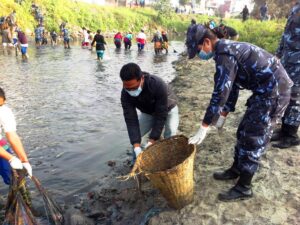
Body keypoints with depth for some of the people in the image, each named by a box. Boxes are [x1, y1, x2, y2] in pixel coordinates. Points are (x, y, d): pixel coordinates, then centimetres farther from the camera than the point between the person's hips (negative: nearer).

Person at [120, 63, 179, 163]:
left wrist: (151, 141, -38)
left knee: (169, 138, -23)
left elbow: (161, 116, -37)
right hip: (148, 112, 4)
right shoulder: (125, 93, -31)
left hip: (168, 110, -3)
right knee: (133, 135, -8)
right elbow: (131, 119, -32)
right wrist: (136, 146, -41)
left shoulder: (158, 85, -43)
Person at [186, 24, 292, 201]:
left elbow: (221, 92, -25)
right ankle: (235, 170, 34)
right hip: (266, 89, 10)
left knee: (253, 138, -1)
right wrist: (224, 114, 19)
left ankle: (244, 188, 14)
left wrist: (204, 128, -21)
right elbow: (232, 86, 16)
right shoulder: (228, 48, 10)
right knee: (244, 132, 17)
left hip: (274, 91, -10)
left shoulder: (223, 52, -20)